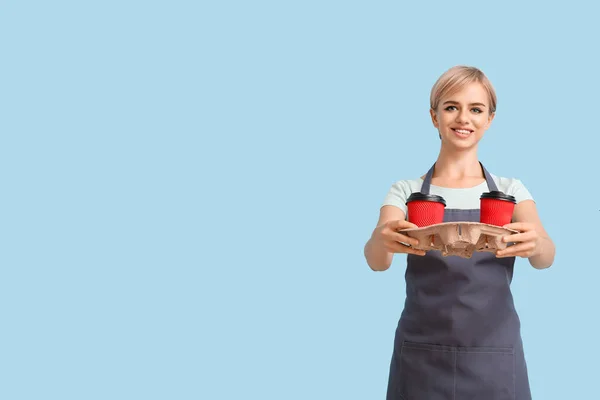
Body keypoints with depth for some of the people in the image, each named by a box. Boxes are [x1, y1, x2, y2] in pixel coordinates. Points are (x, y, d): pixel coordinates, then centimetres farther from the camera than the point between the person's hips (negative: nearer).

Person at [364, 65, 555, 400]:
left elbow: (545, 257, -13)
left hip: (495, 358, 1)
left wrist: (536, 245, -36)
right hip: (421, 358, 0)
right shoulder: (407, 191, 3)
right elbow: (377, 260, -14)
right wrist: (382, 240, -38)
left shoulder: (510, 190, 4)